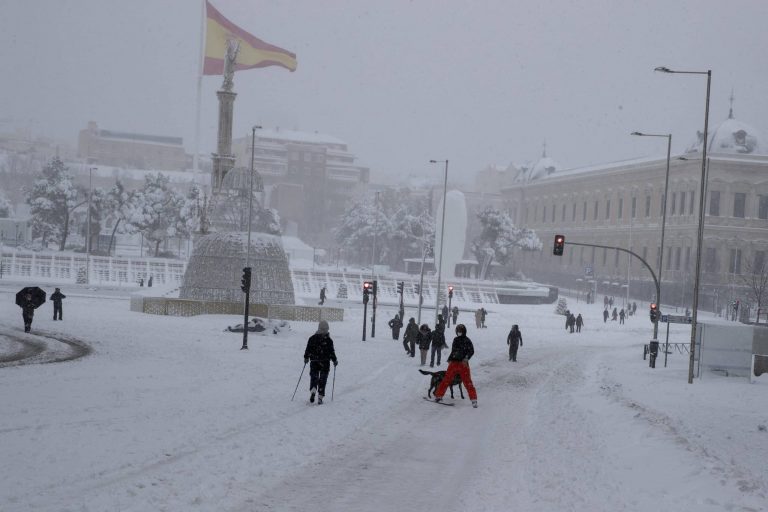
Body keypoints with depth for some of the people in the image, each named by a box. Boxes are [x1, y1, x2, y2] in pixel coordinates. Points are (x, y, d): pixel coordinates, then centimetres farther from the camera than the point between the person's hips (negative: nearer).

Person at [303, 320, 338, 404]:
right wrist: (335, 360, 9)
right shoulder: (328, 340, -9)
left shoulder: (312, 338, -2)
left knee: (314, 377, 11)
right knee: (322, 380, 7)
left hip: (314, 363, 1)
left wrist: (306, 358, 19)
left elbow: (308, 349, 3)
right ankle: (320, 397, 3)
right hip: (325, 363, -1)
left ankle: (313, 390, -17)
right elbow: (331, 352, -6)